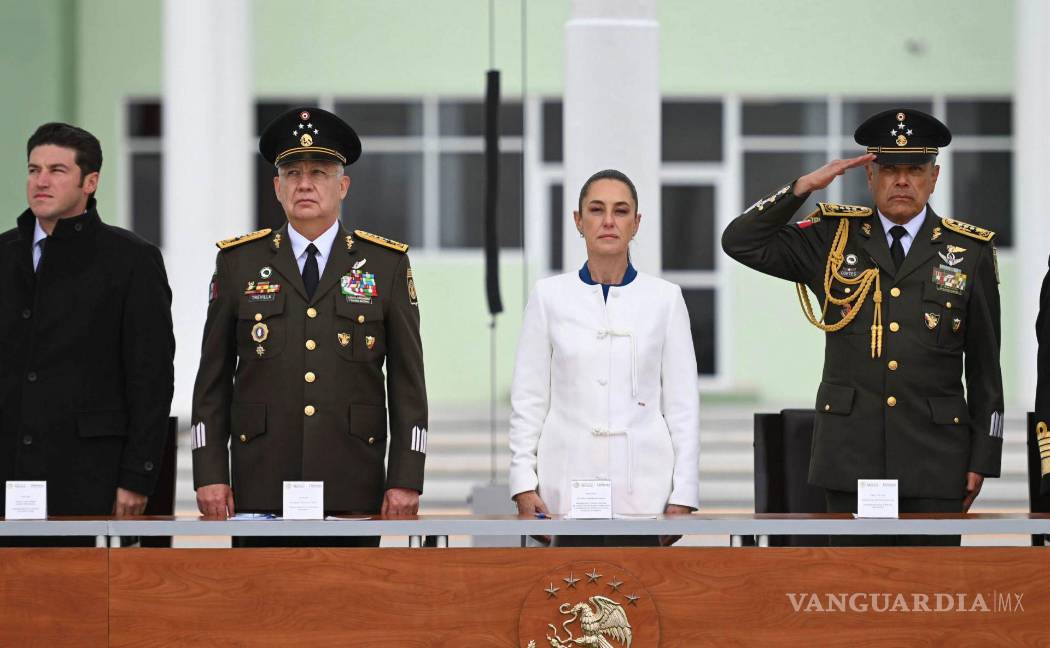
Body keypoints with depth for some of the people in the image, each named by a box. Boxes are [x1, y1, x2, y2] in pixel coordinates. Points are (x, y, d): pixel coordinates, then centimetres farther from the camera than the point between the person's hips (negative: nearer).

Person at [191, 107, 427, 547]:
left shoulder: (386, 264, 7)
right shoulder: (238, 262, 9)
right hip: (261, 488, 0)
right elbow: (212, 381, 9)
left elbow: (407, 380, 6)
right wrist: (209, 474, 1)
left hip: (353, 491, 0)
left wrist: (406, 479, -2)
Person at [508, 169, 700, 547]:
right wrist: (523, 484, -1)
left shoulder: (664, 298, 6)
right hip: (567, 482, 0)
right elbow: (528, 399, 7)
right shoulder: (549, 296, 6)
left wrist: (683, 495, 0)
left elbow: (683, 403, 5)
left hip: (642, 486, 0)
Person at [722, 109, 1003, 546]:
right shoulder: (833, 239, 8)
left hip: (935, 458, -1)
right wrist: (804, 187, -7)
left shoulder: (971, 252, 5)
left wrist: (983, 457, 2)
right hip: (852, 452, 1)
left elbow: (985, 367, 6)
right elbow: (740, 243, 3)